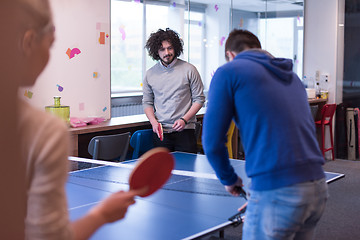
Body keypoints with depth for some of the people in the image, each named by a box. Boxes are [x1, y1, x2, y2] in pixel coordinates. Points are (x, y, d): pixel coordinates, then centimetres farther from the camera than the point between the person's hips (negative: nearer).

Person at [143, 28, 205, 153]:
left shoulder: (189, 70, -1)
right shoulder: (150, 74, 7)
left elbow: (199, 99, 1)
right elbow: (147, 102, 14)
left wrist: (184, 120, -11)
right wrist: (154, 122, -4)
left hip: (185, 130, -2)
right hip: (161, 132, 2)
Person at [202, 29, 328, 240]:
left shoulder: (229, 72, 3)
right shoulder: (291, 76, 22)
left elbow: (212, 141, -3)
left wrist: (229, 179, 15)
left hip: (278, 193, -7)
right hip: (318, 188, 7)